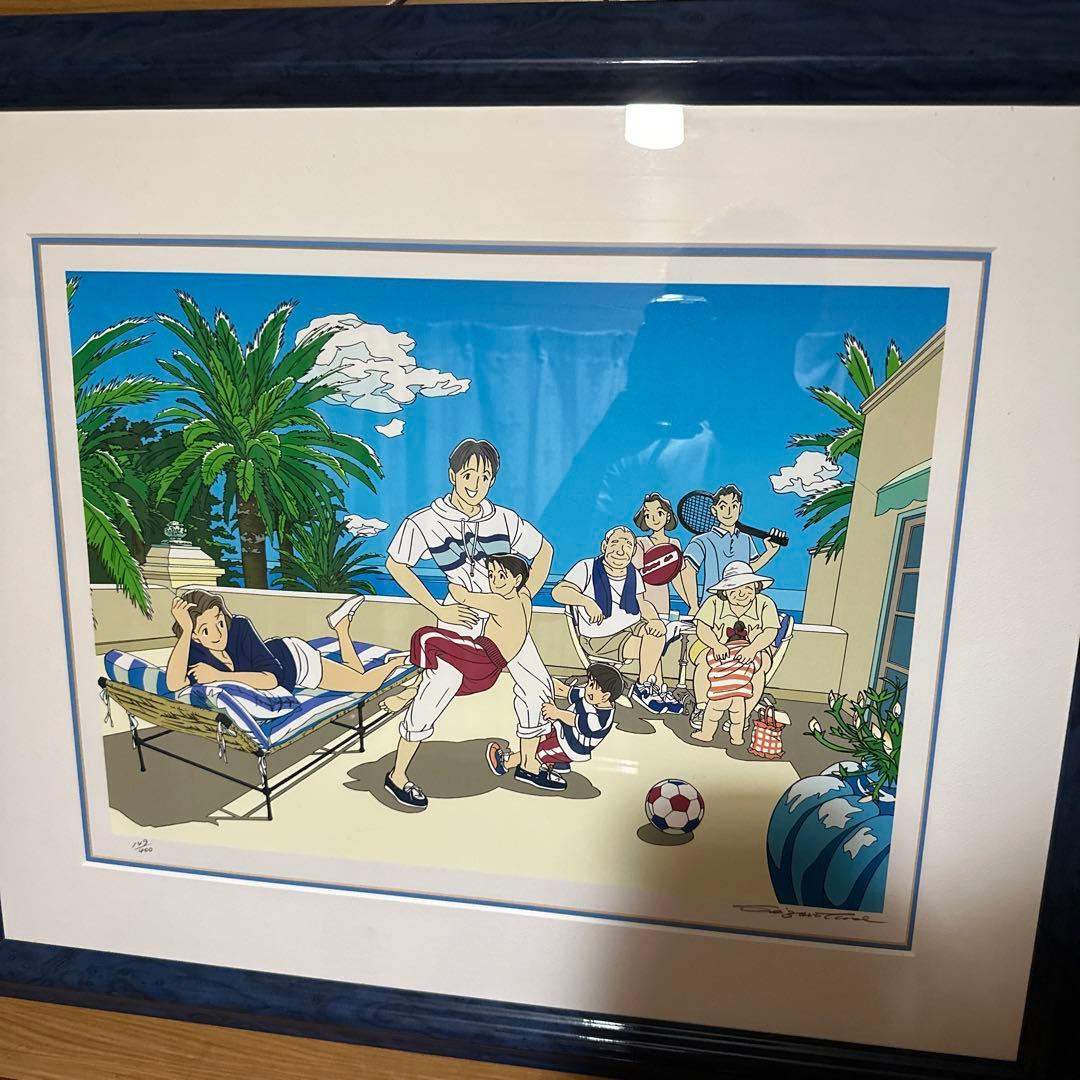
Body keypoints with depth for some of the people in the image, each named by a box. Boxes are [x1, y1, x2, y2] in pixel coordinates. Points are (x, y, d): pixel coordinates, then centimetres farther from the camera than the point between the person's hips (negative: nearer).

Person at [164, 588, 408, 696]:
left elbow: (271, 678, -44)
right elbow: (174, 684, -49)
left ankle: (395, 662, 40)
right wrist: (185, 629, -53)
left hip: (295, 659, -4)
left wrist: (218, 675, -47)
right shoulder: (194, 650, -29)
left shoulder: (239, 626, -38)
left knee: (365, 682, 10)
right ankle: (340, 623, 46)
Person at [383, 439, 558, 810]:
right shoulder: (425, 522, -14)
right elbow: (396, 565, -4)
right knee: (436, 688, -11)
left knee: (536, 683, 8)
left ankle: (528, 765, 28)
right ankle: (398, 775, 7)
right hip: (462, 615, -5)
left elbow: (544, 550, 10)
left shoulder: (503, 519, -5)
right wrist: (438, 610, -8)